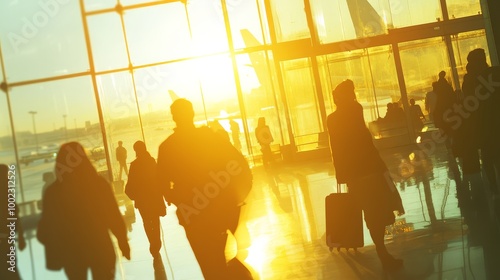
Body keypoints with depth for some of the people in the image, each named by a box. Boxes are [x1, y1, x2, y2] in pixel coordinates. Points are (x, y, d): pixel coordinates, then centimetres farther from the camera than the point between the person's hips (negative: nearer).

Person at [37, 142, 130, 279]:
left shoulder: (53, 192, -10)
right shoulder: (99, 184, -10)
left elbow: (46, 230, -5)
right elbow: (114, 217, -7)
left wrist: (54, 254, 10)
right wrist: (123, 242, 4)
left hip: (72, 254, 0)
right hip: (100, 249, 0)